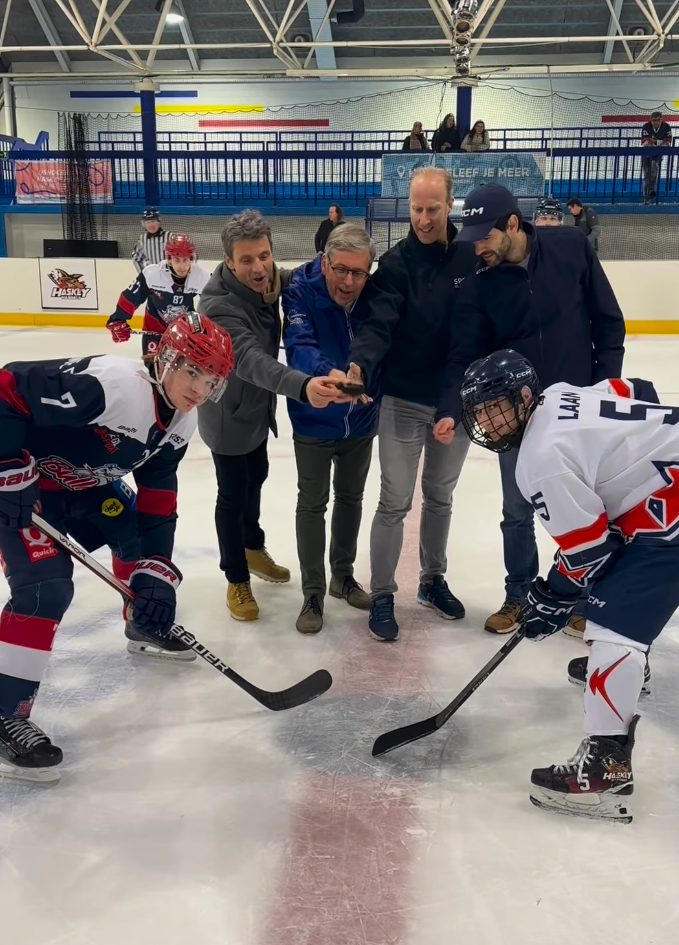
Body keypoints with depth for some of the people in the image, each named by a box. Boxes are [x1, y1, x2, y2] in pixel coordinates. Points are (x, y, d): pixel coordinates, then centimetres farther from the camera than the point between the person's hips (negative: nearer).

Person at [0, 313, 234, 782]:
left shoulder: (180, 422, -5)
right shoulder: (110, 383, -34)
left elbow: (158, 499, -1)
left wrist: (157, 572, -8)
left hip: (86, 483, 9)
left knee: (138, 537, 15)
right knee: (46, 589, -18)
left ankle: (146, 627, 42)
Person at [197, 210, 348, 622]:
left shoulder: (271, 281, -13)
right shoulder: (219, 307, -35)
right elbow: (252, 362, -51)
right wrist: (302, 386, -68)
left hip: (257, 407, 8)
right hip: (227, 415, -8)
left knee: (256, 478, 25)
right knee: (233, 495, 7)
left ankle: (253, 548, 50)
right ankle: (237, 581, 27)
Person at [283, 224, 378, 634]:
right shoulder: (301, 292, -23)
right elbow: (300, 348, -37)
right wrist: (332, 376, -55)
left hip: (361, 420, 4)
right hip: (314, 421, -3)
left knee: (351, 497, 19)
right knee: (313, 504, 8)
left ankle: (343, 576, 40)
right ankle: (313, 593, 23)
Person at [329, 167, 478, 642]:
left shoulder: (472, 258, -2)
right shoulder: (397, 263, -11)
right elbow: (379, 324, -23)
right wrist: (358, 365, -42)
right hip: (404, 401, -3)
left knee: (440, 496, 18)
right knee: (396, 502, 2)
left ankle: (433, 579, 36)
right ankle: (382, 595, 17)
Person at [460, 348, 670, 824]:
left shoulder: (542, 457, -20)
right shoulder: (560, 396, 6)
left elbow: (587, 545, -15)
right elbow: (639, 393, 18)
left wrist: (553, 598, 0)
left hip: (669, 507, -11)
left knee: (615, 619, -15)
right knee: (619, 585, 30)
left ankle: (605, 768, -17)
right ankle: (627, 666, 56)